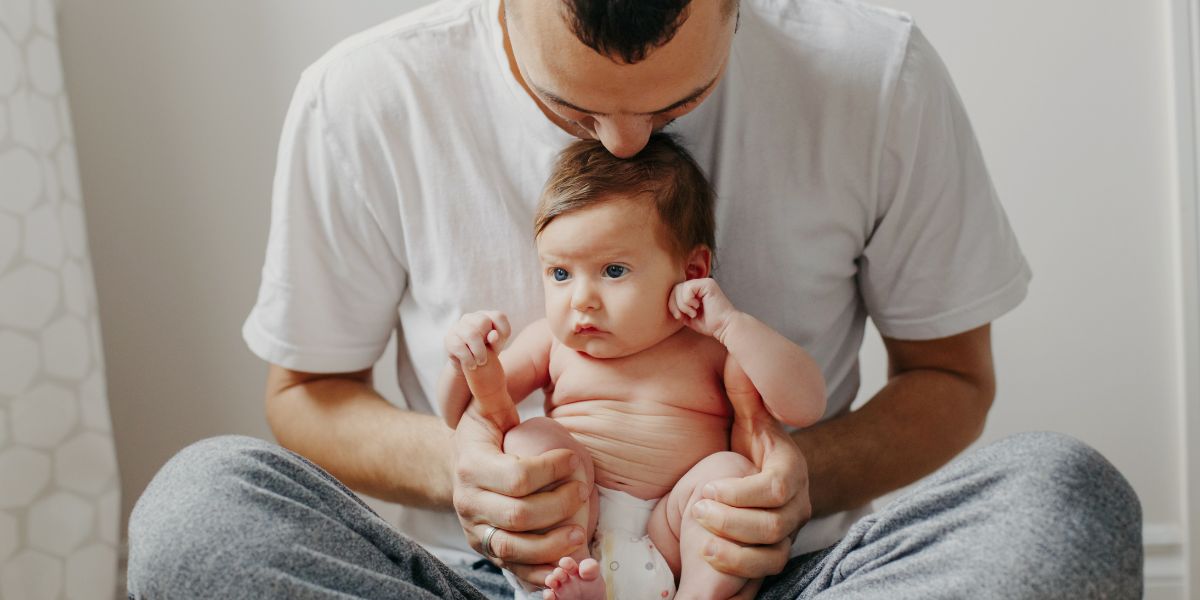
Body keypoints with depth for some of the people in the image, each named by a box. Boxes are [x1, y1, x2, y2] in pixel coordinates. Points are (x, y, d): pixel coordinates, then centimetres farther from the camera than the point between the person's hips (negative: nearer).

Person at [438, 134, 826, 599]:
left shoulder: (713, 349, 4)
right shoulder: (551, 345, 12)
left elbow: (806, 405, -9)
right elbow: (461, 416, 14)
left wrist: (731, 323, -13)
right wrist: (467, 364, -9)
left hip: (673, 538, -2)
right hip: (567, 523, 2)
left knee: (730, 471, -24)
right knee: (533, 437, -18)